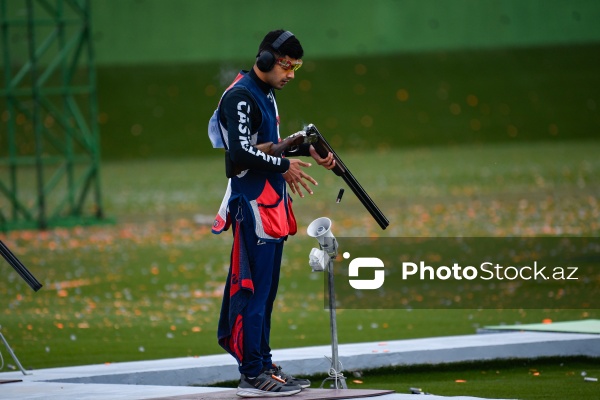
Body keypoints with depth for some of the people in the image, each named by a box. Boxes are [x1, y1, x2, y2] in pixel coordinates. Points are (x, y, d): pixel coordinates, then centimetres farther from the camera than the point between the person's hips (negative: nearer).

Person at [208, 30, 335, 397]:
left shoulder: (266, 95, 18)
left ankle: (263, 364, 19)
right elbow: (240, 153, -23)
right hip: (252, 205, -10)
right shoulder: (240, 97, -14)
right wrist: (284, 166, -15)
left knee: (266, 288, 13)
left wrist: (308, 149, 14)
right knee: (252, 288, -9)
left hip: (272, 205, 10)